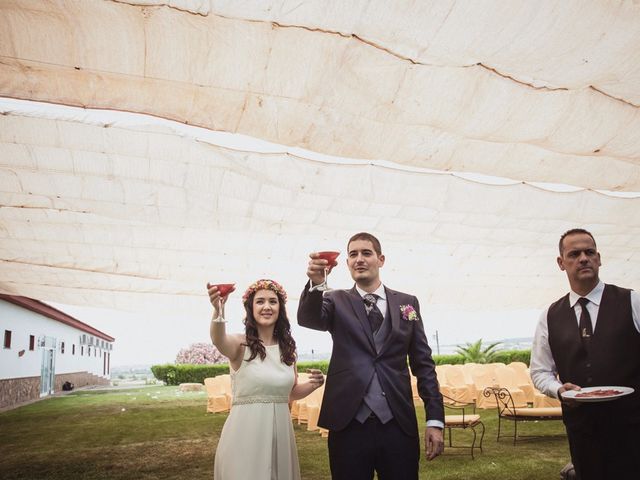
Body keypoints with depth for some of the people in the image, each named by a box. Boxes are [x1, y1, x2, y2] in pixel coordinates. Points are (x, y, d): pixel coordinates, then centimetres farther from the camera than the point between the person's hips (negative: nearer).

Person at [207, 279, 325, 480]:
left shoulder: (288, 347, 4)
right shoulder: (240, 343, -10)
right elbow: (219, 341, -35)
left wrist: (313, 384, -5)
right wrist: (218, 311, -55)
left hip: (280, 431, 5)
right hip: (245, 431, -5)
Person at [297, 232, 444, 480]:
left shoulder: (407, 303, 9)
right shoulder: (337, 302, 5)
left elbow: (423, 363, 8)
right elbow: (307, 318, -16)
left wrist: (435, 419, 2)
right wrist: (315, 284, -36)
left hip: (399, 426, 1)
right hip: (349, 425, -1)